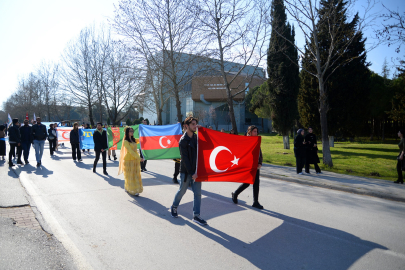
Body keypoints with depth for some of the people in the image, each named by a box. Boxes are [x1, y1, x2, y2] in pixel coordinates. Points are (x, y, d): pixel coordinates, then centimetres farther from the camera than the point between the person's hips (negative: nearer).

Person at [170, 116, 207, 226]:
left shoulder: (196, 137, 6)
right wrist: (191, 173, -17)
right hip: (186, 171, -5)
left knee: (198, 193, 3)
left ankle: (196, 216, 12)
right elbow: (185, 158, -15)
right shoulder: (183, 140, -13)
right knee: (182, 191, 12)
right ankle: (174, 207, 37)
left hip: (196, 170, 5)